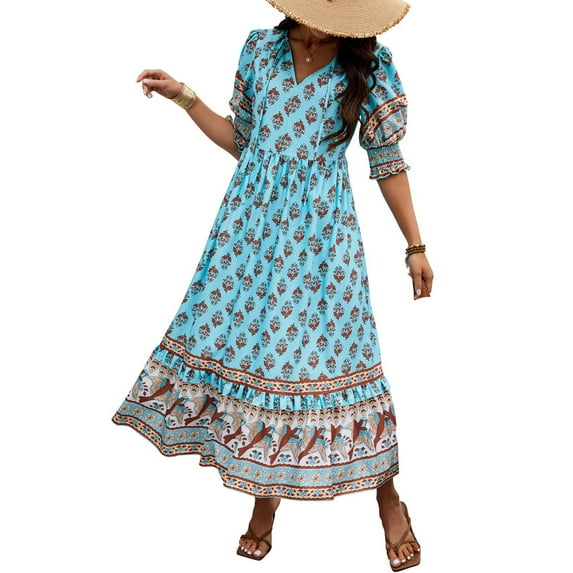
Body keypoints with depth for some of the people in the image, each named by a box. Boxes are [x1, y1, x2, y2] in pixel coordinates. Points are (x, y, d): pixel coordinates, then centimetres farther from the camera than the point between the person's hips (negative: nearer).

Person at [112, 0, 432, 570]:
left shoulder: (371, 68, -5)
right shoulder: (261, 48, 4)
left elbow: (388, 162, 1)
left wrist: (415, 246, 3)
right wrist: (183, 96, 5)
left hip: (320, 226, -3)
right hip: (253, 218, 4)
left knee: (330, 350, -5)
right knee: (245, 334, 2)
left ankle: (387, 493, 15)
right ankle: (265, 495, 19)